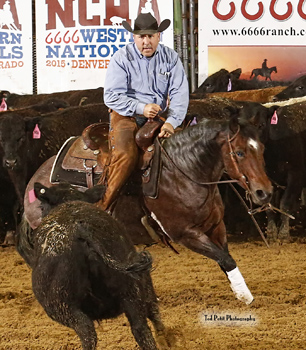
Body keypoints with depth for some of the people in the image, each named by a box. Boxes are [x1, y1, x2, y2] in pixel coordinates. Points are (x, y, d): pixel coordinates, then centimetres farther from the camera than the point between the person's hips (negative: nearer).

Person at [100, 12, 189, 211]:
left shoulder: (171, 58, 3)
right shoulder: (122, 59, -6)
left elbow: (180, 93, -4)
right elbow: (112, 96, -10)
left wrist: (172, 121, -20)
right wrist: (140, 108, -22)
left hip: (158, 116, 4)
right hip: (126, 115, -4)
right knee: (125, 155, -27)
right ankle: (103, 207, -21)